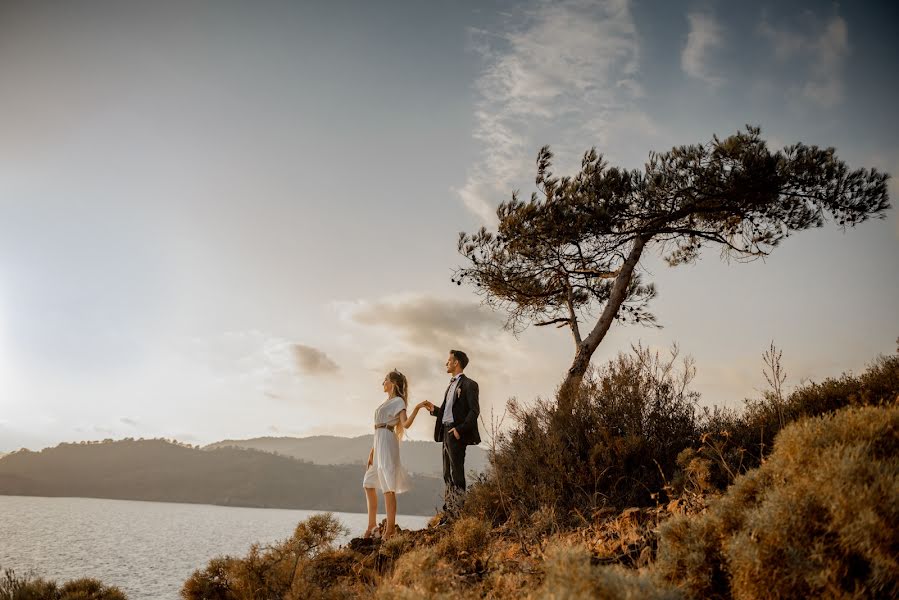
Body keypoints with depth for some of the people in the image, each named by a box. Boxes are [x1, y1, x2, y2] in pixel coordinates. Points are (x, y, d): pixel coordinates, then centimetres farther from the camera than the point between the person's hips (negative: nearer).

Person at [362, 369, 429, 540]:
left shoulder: (398, 401, -4)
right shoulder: (387, 402, 21)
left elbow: (406, 424, -18)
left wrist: (416, 409, -32)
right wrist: (372, 451, 18)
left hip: (387, 442, -10)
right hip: (378, 443, 10)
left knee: (388, 487, -9)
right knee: (369, 484, 13)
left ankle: (390, 529, -7)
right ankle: (372, 524, 21)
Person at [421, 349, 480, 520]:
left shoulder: (468, 384, -7)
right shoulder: (451, 385, 21)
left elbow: (474, 411, -14)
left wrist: (460, 429, -21)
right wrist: (434, 409, 6)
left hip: (456, 433, -9)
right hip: (446, 432, 9)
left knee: (457, 474, -6)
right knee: (447, 474, 11)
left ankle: (457, 512, -3)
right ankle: (448, 511, 16)